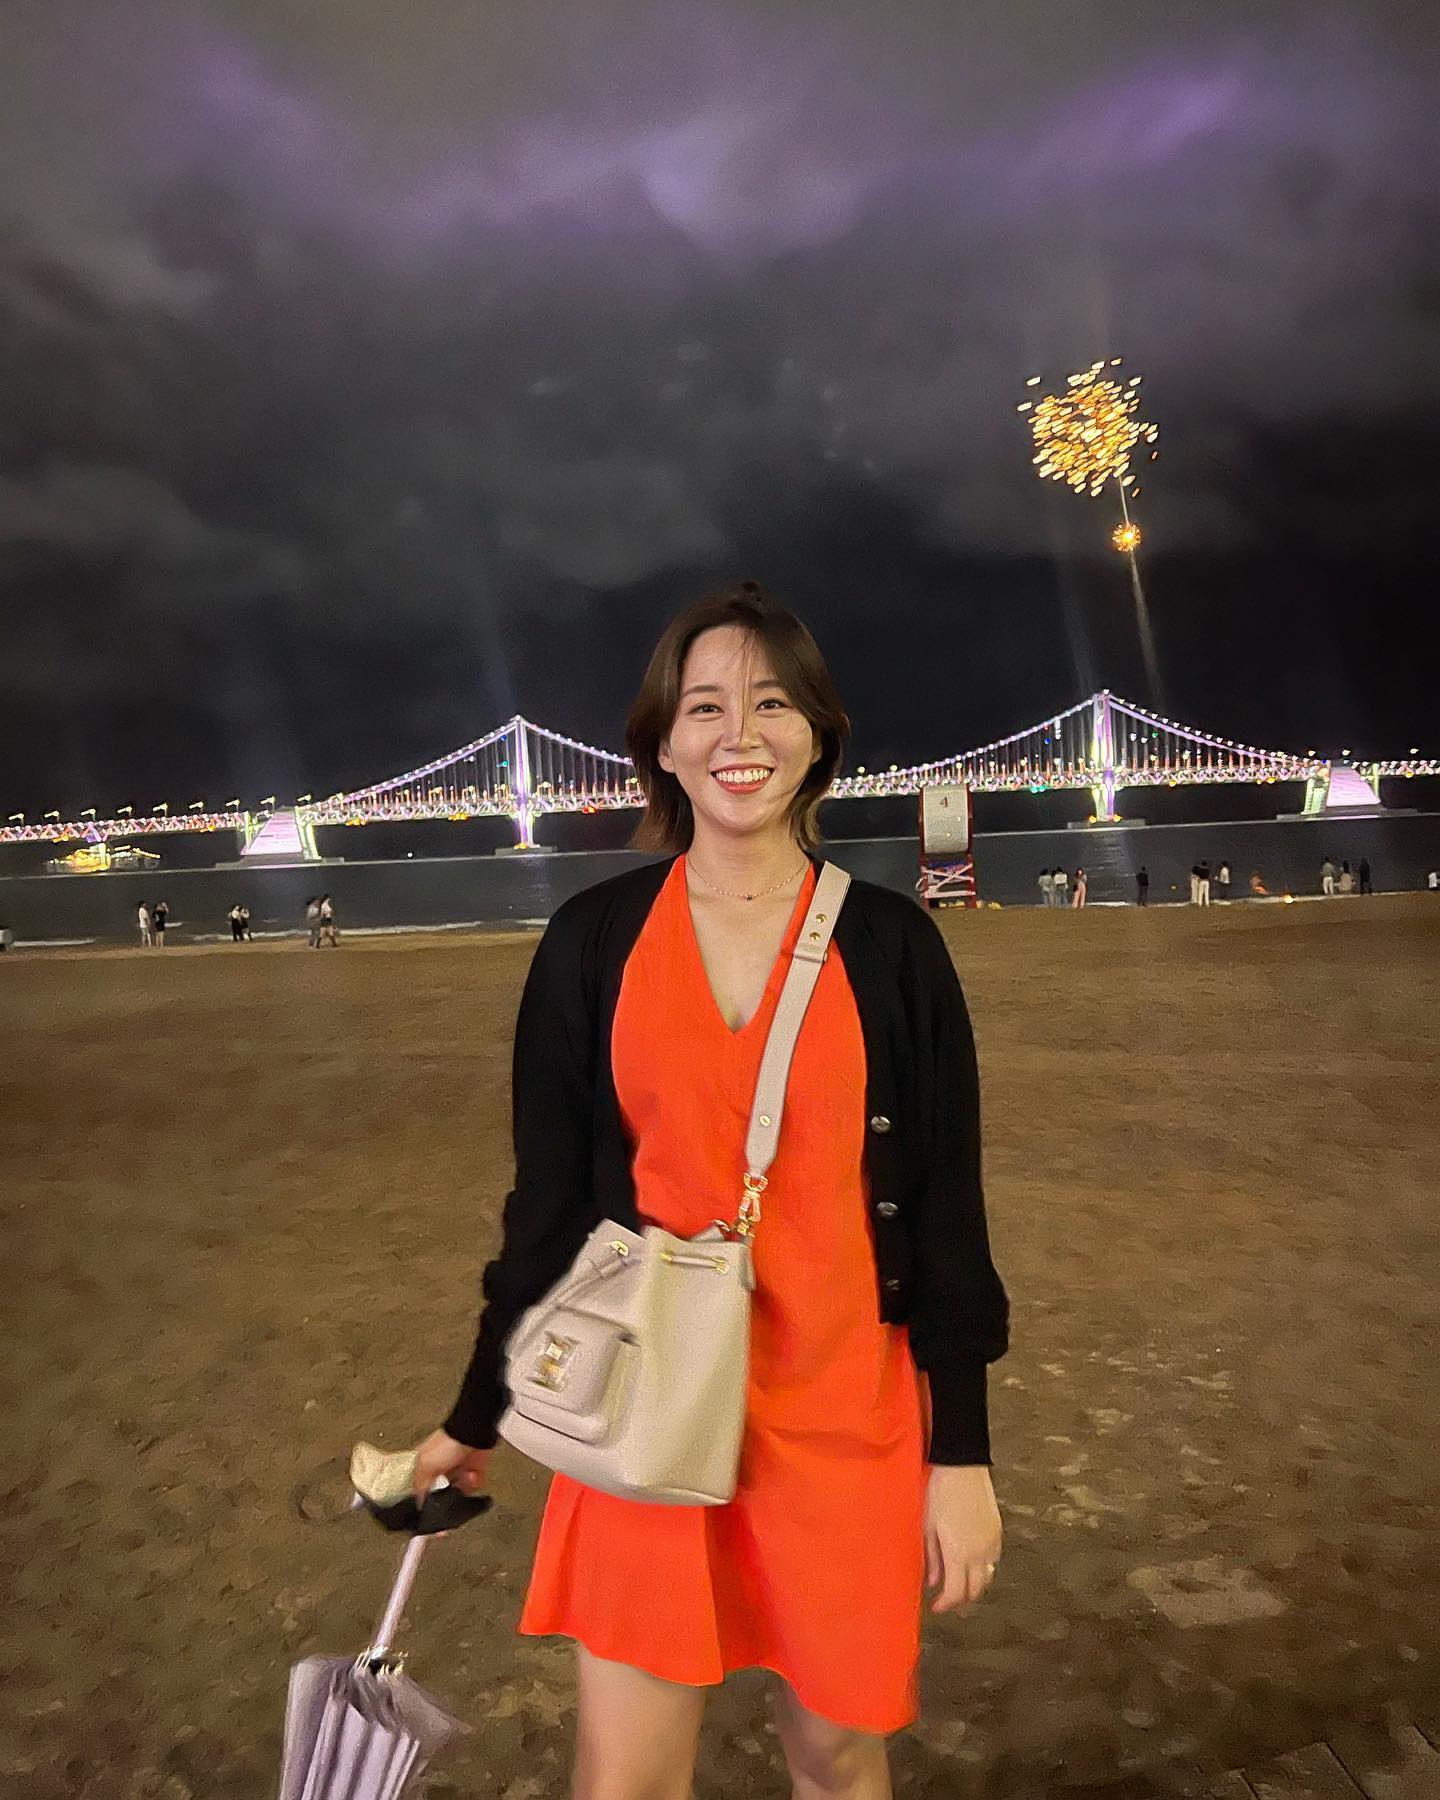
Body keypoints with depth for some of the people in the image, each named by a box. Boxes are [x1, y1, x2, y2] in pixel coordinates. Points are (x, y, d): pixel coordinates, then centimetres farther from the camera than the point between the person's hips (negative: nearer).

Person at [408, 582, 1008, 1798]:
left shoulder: (890, 943, -4)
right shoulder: (594, 941, -3)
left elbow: (946, 1206, -1)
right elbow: (547, 1196, 3)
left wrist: (964, 1453, -1)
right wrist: (479, 1415, 10)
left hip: (842, 1411, 0)